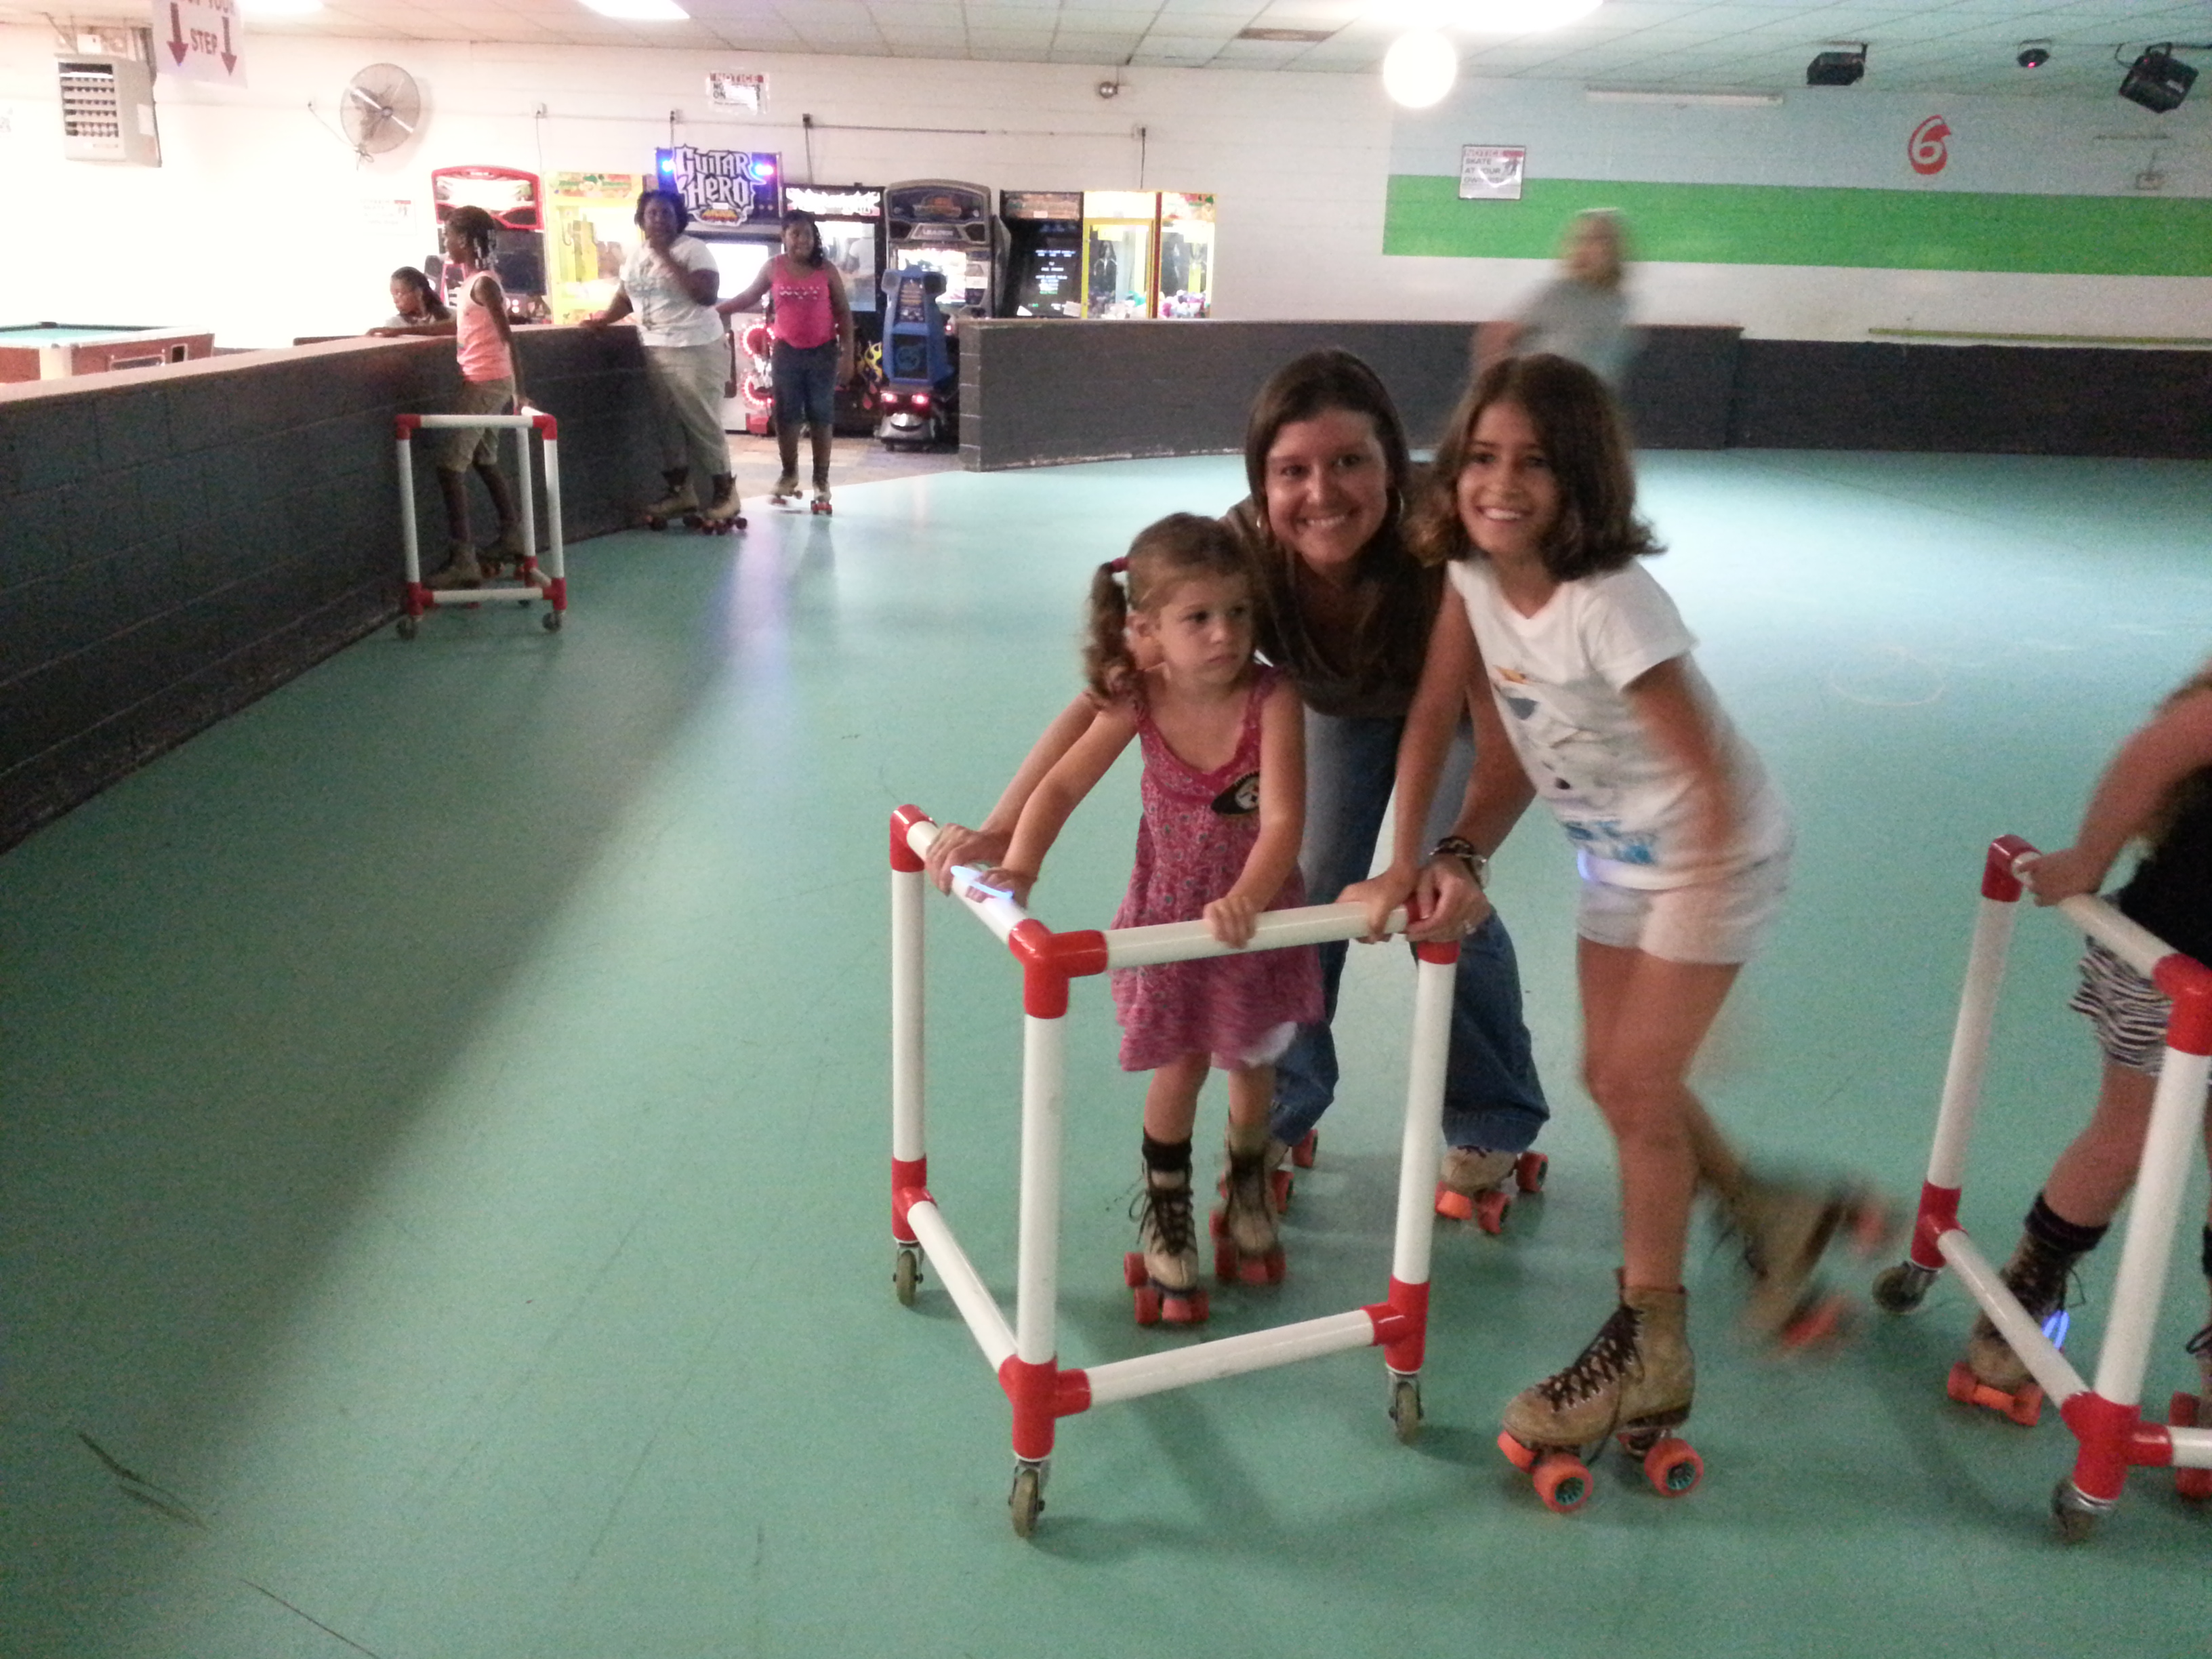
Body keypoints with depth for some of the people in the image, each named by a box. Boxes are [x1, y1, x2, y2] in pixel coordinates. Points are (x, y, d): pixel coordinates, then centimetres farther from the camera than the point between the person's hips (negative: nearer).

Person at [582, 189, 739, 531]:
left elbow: (707, 295, -20)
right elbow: (626, 295, 21)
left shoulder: (694, 249, -7)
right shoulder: (636, 254, 13)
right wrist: (606, 317, 4)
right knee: (667, 422, 9)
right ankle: (680, 491, 18)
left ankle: (724, 493, 2)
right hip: (655, 349, 7)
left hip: (696, 349, -7)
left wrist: (667, 258, -18)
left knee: (703, 422, -6)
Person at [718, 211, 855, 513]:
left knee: (822, 417, 3)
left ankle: (821, 481, 9)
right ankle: (789, 474, 22)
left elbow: (844, 313, 0)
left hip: (822, 353, -1)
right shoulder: (774, 268, 0)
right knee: (785, 416, 6)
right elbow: (747, 298, 11)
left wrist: (847, 354, -5)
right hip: (787, 352, 2)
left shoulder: (826, 269, -3)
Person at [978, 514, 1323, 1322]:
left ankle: (1247, 1185, 49)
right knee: (1179, 1066, 10)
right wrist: (1019, 864, -29)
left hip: (1257, 913, -1)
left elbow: (1283, 819, -37)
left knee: (1252, 1061, 17)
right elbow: (1063, 784, -14)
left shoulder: (1271, 698, -29)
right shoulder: (1139, 701, -20)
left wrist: (1245, 900, -54)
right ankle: (1165, 1212, 37)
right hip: (1169, 908, 1)